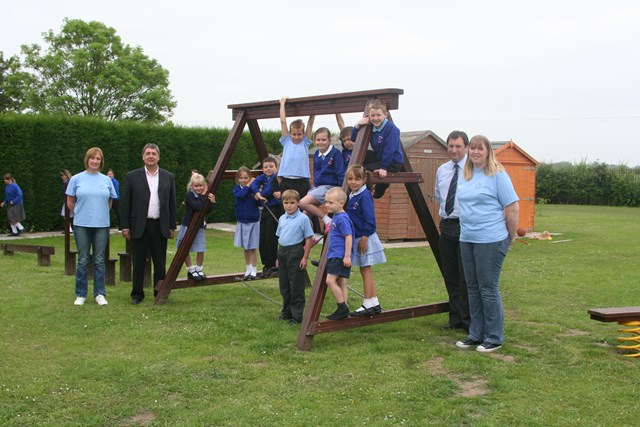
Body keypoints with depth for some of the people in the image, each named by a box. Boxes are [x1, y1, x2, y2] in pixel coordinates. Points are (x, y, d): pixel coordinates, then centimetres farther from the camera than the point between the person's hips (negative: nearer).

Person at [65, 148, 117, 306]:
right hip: (82, 225, -1)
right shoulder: (76, 179, 1)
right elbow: (70, 202, 8)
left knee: (99, 260, 5)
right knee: (83, 260, 3)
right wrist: (81, 214, 12)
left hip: (102, 225, 1)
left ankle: (100, 294, 13)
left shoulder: (106, 180, 6)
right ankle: (81, 294, 13)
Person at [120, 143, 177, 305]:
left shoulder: (169, 177, 9)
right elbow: (125, 203, 1)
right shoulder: (132, 177, 3)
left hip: (160, 227, 2)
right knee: (138, 263, 4)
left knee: (160, 263, 6)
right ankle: (137, 294, 16)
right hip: (139, 226, -1)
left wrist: (172, 226, 6)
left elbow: (172, 203, 10)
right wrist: (125, 226, -4)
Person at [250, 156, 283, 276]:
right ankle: (266, 265, 18)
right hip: (265, 211, 8)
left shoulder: (276, 178, -11)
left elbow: (269, 191, -20)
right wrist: (258, 194, -21)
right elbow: (254, 184, -5)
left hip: (275, 211, -8)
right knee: (262, 239, 8)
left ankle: (273, 265, 2)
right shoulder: (262, 177, 10)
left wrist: (259, 195, -5)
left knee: (271, 239, -8)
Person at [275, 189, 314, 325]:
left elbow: (308, 239, -8)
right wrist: (279, 257, 16)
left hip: (296, 253, -6)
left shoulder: (303, 218, -8)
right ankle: (286, 312, 26)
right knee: (284, 285, 13)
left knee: (296, 286, -2)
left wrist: (305, 257, -11)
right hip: (282, 252, 6)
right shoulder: (282, 218, 10)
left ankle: (296, 315, 6)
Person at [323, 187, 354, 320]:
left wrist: (347, 256, -22)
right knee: (341, 283, 10)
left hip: (340, 256, -10)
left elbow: (348, 237, -20)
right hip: (335, 256, 10)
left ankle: (343, 307, -7)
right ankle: (343, 310, 14)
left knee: (330, 280, -13)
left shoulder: (342, 218, -15)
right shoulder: (336, 217, 15)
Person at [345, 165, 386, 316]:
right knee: (365, 271, 12)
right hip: (356, 239, 9)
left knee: (366, 270, -3)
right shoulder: (351, 196, 11)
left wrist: (364, 238, -19)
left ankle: (368, 305, 5)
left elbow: (369, 219, -19)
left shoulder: (365, 196, -15)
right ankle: (374, 304, 20)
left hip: (365, 239, -9)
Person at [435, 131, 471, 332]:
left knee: (466, 277, -3)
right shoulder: (441, 170, 12)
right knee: (450, 276, 11)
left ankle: (468, 321, 6)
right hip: (446, 226, 7)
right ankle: (455, 319, 20)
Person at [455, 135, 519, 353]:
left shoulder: (497, 175, -8)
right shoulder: (465, 175, 12)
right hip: (466, 239, 7)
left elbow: (512, 208, -9)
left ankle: (494, 338, 8)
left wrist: (510, 237, -3)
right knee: (473, 288, 12)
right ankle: (476, 334, 23)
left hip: (491, 241, -7)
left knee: (488, 288, -3)